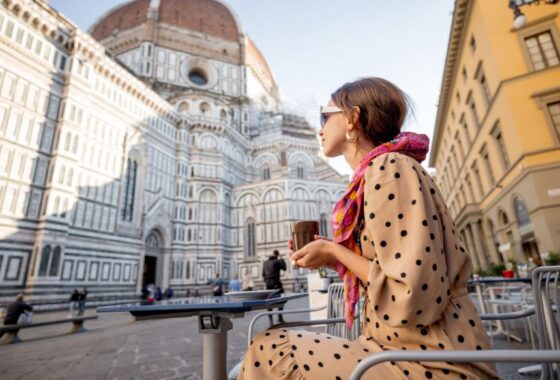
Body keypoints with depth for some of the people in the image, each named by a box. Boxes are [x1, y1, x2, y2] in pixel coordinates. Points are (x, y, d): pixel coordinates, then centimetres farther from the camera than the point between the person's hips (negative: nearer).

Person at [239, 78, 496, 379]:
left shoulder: (389, 168, -16)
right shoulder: (375, 175, 11)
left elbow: (416, 298, -23)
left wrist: (336, 253, -13)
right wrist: (335, 260, 3)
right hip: (401, 350, 8)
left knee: (268, 352, -11)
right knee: (273, 346, 7)